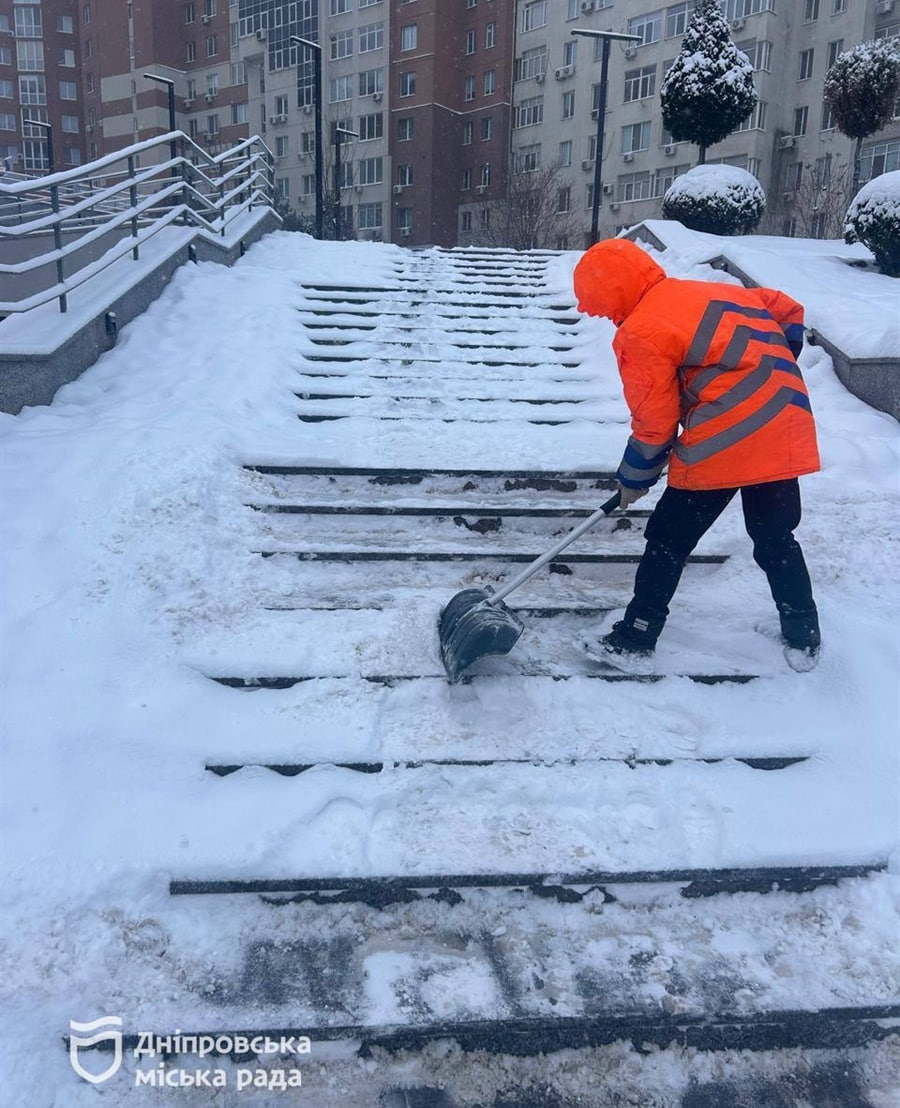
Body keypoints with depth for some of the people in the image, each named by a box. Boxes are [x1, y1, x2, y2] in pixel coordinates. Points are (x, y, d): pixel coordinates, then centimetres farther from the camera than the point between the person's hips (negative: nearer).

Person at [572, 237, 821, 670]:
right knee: (776, 538, 21)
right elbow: (787, 310, 26)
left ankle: (634, 639, 16)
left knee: (668, 539, 8)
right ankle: (804, 639, 30)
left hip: (723, 443, -7)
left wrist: (633, 479, 11)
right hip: (785, 433, 7)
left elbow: (654, 424, -4)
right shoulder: (708, 291, 17)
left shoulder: (640, 331, -6)